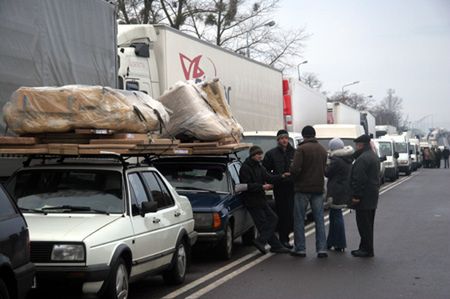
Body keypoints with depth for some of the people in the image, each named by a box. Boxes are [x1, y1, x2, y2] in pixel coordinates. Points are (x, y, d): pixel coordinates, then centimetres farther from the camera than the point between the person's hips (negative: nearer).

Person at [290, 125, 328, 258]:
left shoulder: (301, 149, -12)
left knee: (299, 219, 5)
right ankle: (322, 249, 3)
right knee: (319, 219, 7)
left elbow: (295, 169, -19)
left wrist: (295, 178, 1)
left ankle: (300, 248, 6)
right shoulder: (322, 150, 8)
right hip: (318, 188, 5)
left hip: (303, 188, -5)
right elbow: (324, 169, 12)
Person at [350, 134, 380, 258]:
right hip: (373, 197, 11)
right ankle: (365, 247, 23)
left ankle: (367, 250, -2)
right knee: (368, 224, 15)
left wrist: (356, 196, -20)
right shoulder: (374, 156, 16)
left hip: (364, 198, -11)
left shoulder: (362, 159, -19)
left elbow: (359, 179, -23)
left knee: (364, 224, -5)